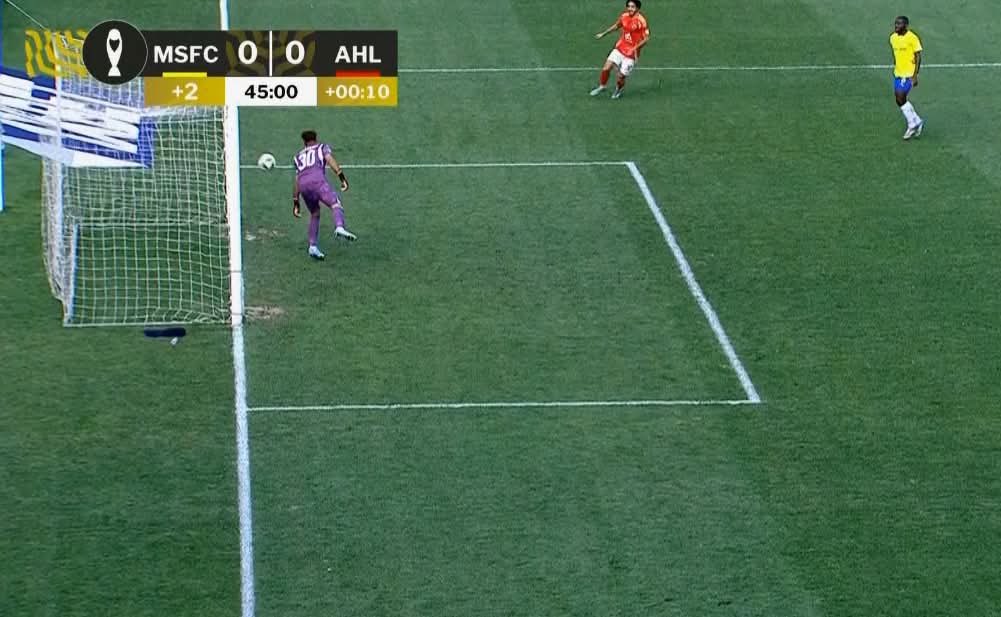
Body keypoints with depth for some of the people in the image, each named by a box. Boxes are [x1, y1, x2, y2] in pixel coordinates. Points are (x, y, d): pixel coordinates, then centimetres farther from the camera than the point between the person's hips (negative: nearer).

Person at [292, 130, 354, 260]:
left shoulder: (299, 156, 36)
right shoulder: (323, 147, 26)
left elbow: (296, 182, 30)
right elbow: (330, 160, 4)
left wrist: (295, 202, 31)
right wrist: (342, 177, -7)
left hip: (303, 185, 5)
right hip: (317, 179, -5)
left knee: (315, 214, 23)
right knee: (336, 204, -18)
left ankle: (313, 246, 17)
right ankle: (339, 228, -49)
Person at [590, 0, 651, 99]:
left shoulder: (641, 21, -19)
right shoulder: (624, 16, -1)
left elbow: (646, 38, -15)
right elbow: (616, 26, 21)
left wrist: (636, 48, -27)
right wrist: (603, 33, 20)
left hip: (631, 54, -5)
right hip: (620, 49, 5)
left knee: (621, 77, -1)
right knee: (606, 68, -7)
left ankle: (618, 89, 34)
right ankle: (602, 86, 21)